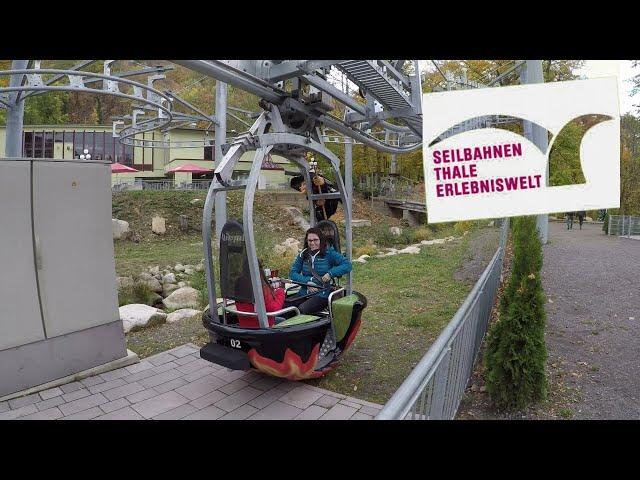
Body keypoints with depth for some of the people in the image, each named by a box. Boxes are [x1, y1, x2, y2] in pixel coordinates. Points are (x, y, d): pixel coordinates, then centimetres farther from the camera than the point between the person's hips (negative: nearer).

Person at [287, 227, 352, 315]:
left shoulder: (329, 253, 2)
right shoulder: (303, 255, 12)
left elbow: (348, 265, -5)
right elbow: (292, 273, 6)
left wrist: (331, 273, -16)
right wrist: (307, 282, -10)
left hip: (322, 295, -4)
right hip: (303, 294, 4)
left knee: (302, 309, -31)